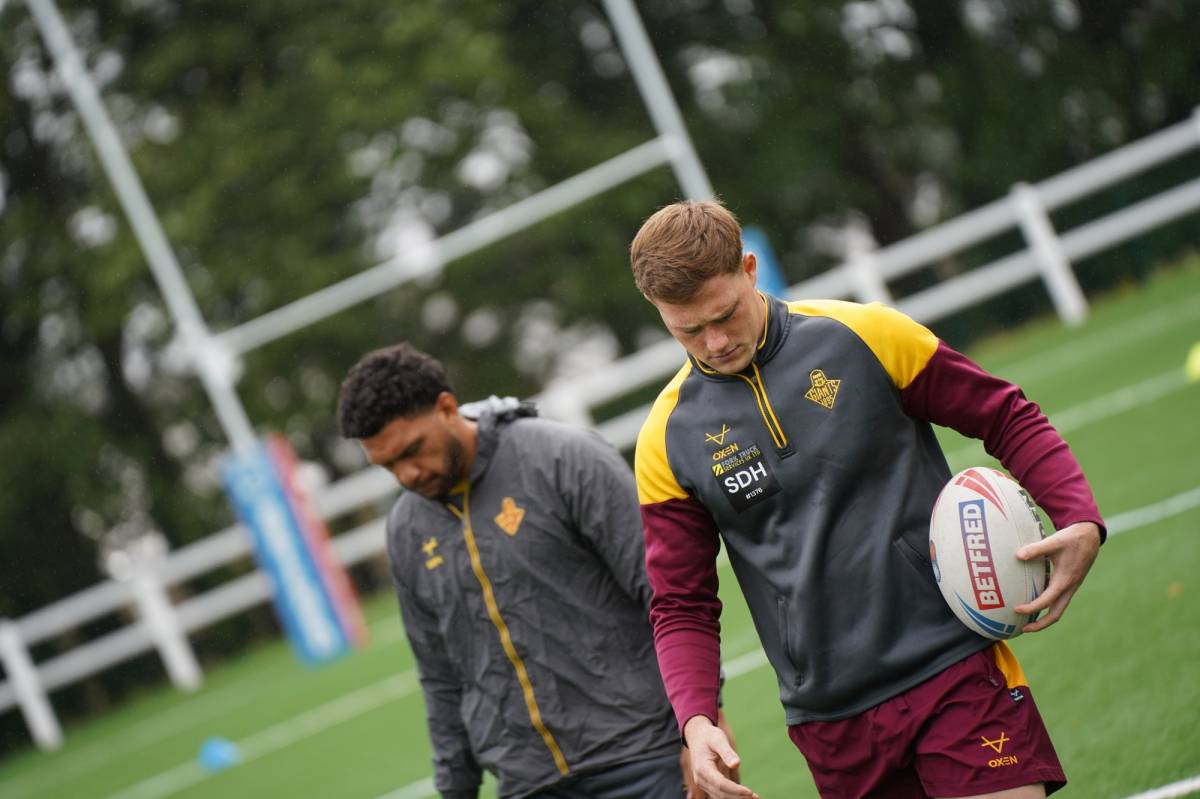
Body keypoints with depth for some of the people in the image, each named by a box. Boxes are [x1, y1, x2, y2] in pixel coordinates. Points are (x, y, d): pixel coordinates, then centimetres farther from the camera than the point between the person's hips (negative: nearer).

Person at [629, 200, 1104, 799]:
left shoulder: (863, 335, -2)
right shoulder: (668, 440, 1)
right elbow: (681, 606, 7)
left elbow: (1008, 418, 6)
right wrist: (696, 719, -10)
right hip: (830, 724, 1)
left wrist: (1079, 519, -9)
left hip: (955, 664, -1)